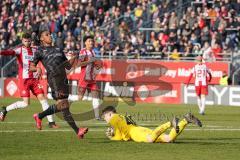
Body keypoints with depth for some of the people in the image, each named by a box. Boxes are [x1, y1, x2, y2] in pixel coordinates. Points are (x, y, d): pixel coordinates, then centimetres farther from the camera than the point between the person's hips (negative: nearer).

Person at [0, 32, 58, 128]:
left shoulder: (35, 50, 13)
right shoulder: (20, 50, -3)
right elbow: (12, 52, -23)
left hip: (34, 79, 5)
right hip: (23, 79, -5)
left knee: (42, 98, -5)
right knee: (26, 103, -9)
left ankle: (51, 121, -3)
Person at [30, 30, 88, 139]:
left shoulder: (57, 49, 25)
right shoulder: (40, 51, 10)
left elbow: (68, 66, 23)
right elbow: (31, 67, 10)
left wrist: (73, 58, 4)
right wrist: (38, 69, -11)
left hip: (63, 78, 7)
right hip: (53, 78, -7)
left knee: (59, 106, 11)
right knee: (63, 105, -14)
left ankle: (39, 116, 35)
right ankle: (77, 131, -18)